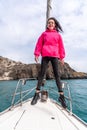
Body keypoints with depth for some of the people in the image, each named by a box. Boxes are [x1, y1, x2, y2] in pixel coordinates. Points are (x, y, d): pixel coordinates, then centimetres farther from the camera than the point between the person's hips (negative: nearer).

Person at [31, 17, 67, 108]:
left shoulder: (58, 35, 16)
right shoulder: (44, 34, 15)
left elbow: (61, 46, 13)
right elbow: (39, 44, 10)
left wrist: (62, 57, 7)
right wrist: (37, 54, 1)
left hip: (55, 56, 0)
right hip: (45, 55, 0)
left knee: (57, 74, -2)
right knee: (42, 73, -1)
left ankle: (61, 95, 0)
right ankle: (37, 93, 5)